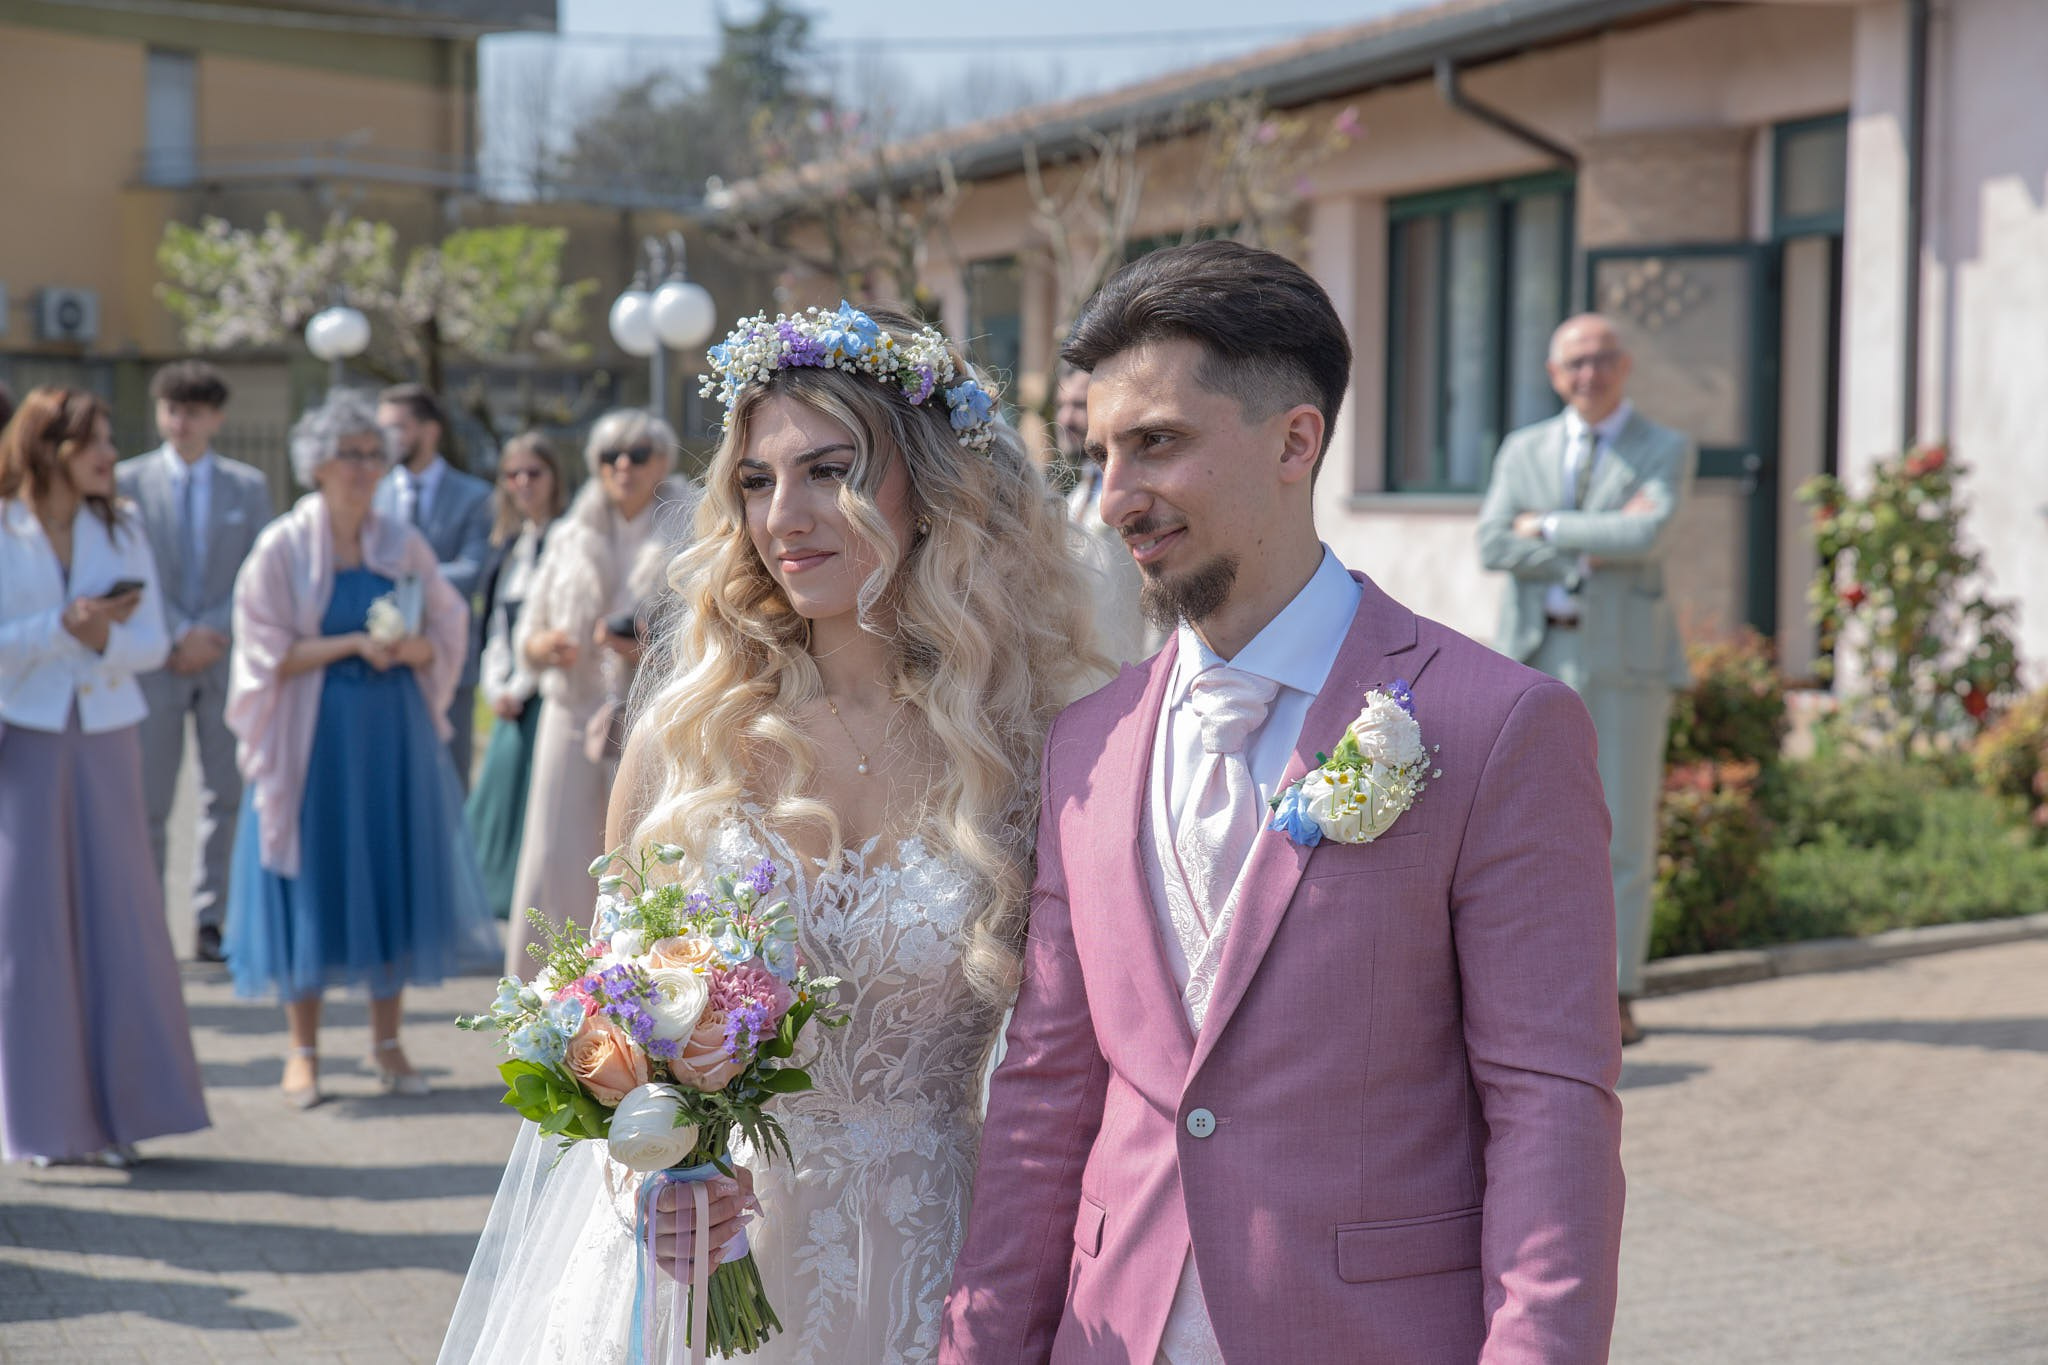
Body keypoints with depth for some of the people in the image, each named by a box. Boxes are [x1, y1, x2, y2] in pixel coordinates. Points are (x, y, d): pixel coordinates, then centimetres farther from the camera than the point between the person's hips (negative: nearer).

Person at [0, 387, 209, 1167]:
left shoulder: (121, 532, 9)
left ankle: (113, 1110, 10)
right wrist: (64, 626, -19)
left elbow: (153, 643, 3)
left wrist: (105, 635, -16)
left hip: (105, 743, 3)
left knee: (116, 913, 1)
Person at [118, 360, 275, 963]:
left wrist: (214, 634, -9)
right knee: (148, 799, 0)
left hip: (227, 659, 2)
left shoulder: (249, 485, 9)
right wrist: (180, 634, -11)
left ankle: (210, 922, 9)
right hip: (156, 660, -1)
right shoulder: (130, 480, 4)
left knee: (226, 795, 2)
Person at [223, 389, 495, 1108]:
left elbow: (448, 634, 9)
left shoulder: (404, 545, 6)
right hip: (313, 736, -3)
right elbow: (267, 652, -8)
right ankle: (304, 1049, 11)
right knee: (312, 875, 1)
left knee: (393, 873, 5)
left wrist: (409, 647, -13)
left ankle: (387, 1041, 16)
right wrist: (353, 644, -17)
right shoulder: (282, 548, -4)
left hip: (393, 734, 3)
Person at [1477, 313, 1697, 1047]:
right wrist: (1594, 542, -13)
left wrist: (1549, 528, -9)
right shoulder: (1523, 450, 11)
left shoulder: (1667, 451, 3)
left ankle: (1616, 1001, 5)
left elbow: (1647, 534, -17)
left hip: (1625, 662, -2)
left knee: (1624, 833, -1)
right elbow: (1494, 545, -3)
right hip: (1536, 658, 2)